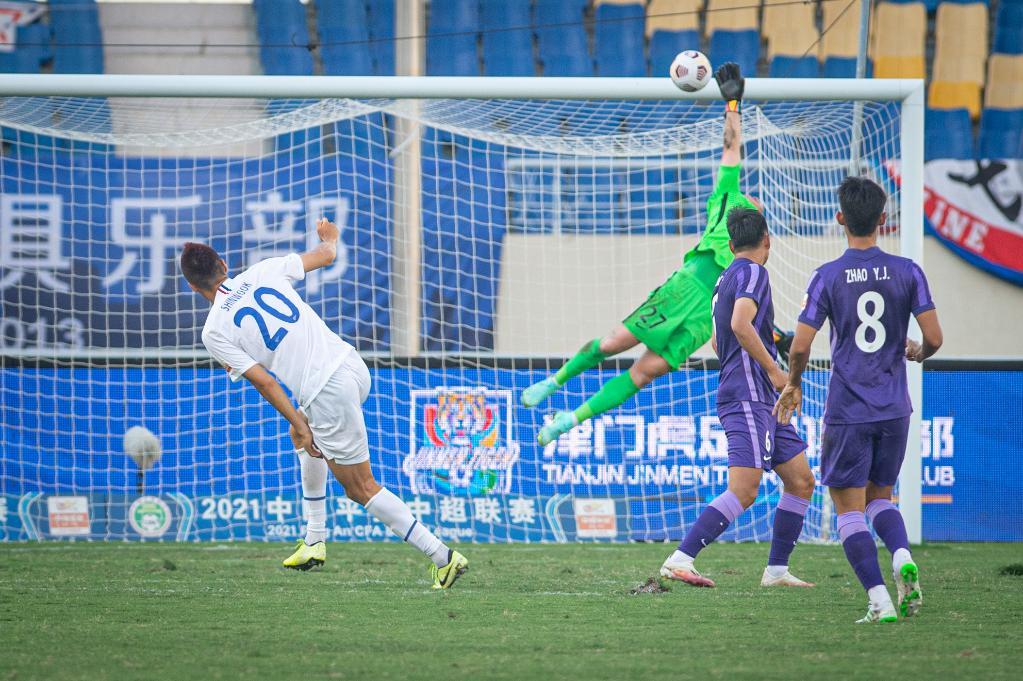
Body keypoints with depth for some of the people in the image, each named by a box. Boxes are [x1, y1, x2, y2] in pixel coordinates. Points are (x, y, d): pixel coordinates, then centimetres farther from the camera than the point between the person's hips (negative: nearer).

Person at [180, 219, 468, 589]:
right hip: (351, 363, 7)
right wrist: (329, 237, 44)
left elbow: (264, 382, -8)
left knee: (362, 489, 6)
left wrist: (300, 425, -3)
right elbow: (327, 254, 21)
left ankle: (443, 557, 0)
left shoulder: (214, 333, -4)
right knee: (302, 435, 32)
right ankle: (315, 541, 31)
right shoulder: (263, 272, 7)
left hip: (328, 395, -7)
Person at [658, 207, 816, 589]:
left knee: (801, 482, 11)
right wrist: (774, 370, -19)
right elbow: (740, 324, -24)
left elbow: (718, 341, 32)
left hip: (761, 400, 10)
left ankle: (777, 569, 12)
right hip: (747, 396, -10)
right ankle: (679, 560, -21)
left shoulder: (726, 277, 20)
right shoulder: (753, 272, -8)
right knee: (743, 491, -18)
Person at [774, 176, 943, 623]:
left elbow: (800, 347, -9)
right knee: (880, 496, 20)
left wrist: (793, 384, 12)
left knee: (849, 508, 3)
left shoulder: (827, 277, -7)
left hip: (847, 412, -3)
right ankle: (903, 558, -8)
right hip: (894, 409, 3)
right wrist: (917, 352, 21)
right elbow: (934, 338, -4)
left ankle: (879, 600, -9)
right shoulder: (907, 273, -1)